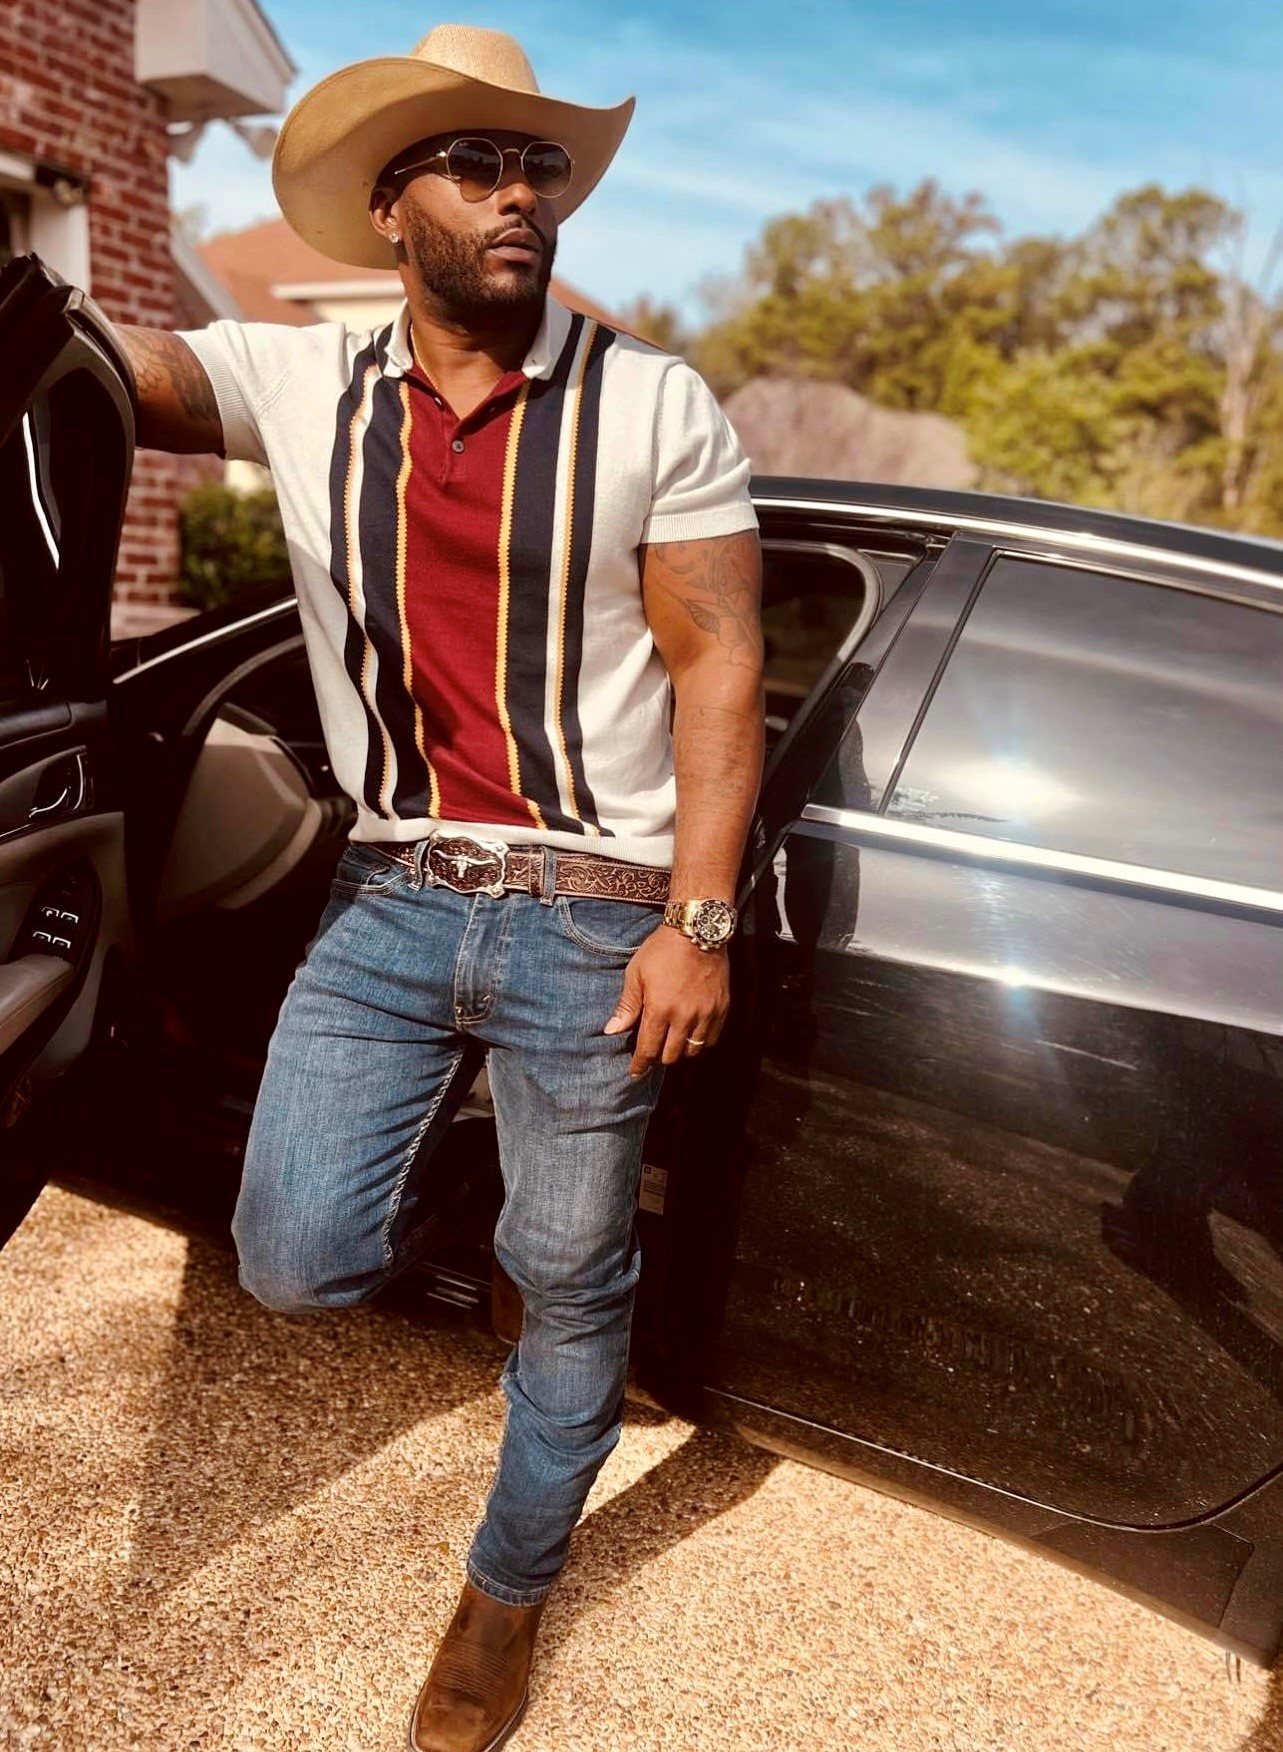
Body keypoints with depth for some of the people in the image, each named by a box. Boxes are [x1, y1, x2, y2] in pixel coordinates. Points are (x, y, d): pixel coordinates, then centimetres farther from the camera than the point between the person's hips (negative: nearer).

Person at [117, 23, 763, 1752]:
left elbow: (718, 667, -6)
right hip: (391, 896, 3)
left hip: (593, 913, -2)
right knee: (295, 1259, -1)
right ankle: (448, 1172, 36)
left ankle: (506, 1595, 37)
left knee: (569, 1283, 10)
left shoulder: (656, 407, -4)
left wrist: (695, 917, -12)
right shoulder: (300, 385, 4)